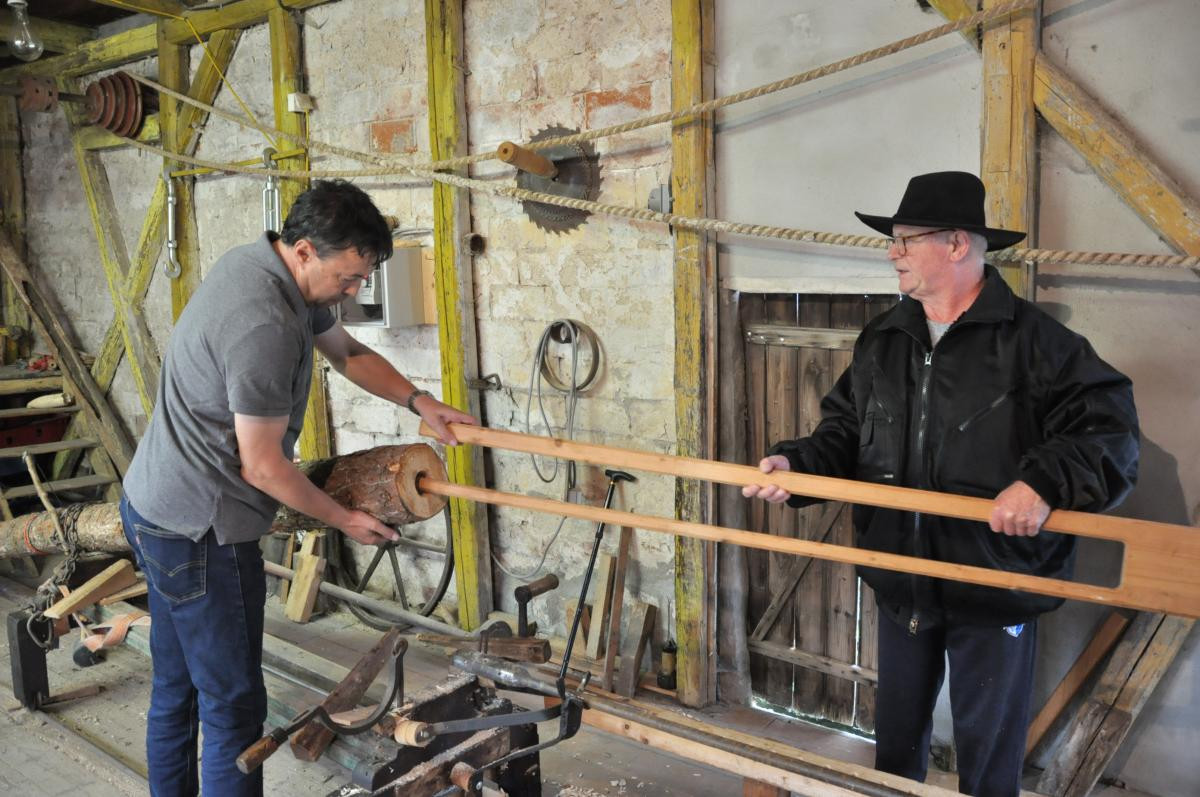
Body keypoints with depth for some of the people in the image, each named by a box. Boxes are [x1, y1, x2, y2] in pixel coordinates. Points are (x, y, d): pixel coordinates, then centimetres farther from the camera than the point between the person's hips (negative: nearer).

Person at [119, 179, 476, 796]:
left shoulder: (260, 264, 5)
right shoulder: (264, 327, -27)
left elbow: (347, 353, 17)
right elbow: (261, 466, -21)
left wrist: (419, 402, 6)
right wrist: (344, 519, -7)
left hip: (159, 509, 10)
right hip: (198, 529, -10)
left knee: (177, 689, 20)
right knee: (233, 701, 0)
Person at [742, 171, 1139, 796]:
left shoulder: (1032, 340, -13)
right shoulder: (880, 342, 6)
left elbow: (1109, 434, -16)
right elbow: (845, 433, 8)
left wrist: (1047, 482, -32)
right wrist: (796, 464, -9)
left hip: (995, 587, -5)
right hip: (902, 582, 5)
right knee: (896, 734, 23)